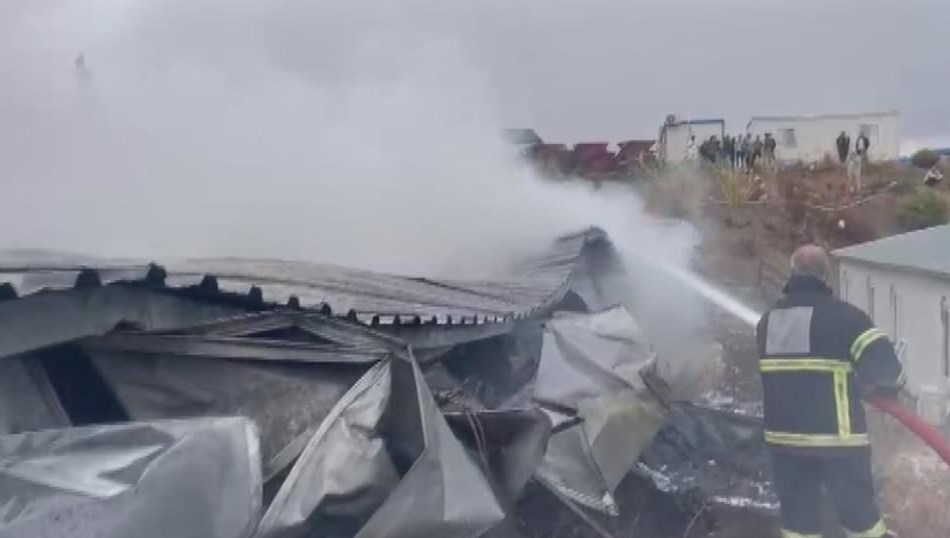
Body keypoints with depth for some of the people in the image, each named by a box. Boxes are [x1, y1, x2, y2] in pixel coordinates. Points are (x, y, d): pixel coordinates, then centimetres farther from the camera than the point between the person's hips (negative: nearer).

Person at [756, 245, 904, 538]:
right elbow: (884, 364, -14)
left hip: (783, 436, 5)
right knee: (860, 513, 10)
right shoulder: (843, 314, -9)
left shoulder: (766, 321, 9)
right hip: (837, 436, -4)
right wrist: (889, 386, 9)